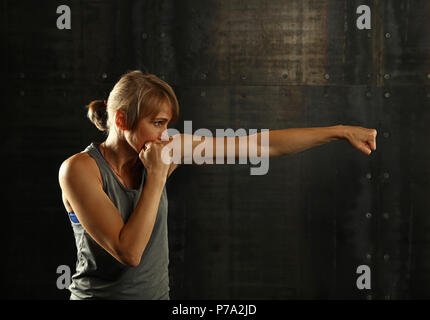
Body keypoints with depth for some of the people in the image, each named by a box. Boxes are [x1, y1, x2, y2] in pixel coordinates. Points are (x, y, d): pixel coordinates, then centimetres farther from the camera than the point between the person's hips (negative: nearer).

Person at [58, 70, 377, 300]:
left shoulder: (165, 149, -4)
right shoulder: (79, 169, -16)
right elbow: (128, 252, -23)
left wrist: (341, 131, -5)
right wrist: (157, 175, -21)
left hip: (157, 293, 5)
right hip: (100, 293, -5)